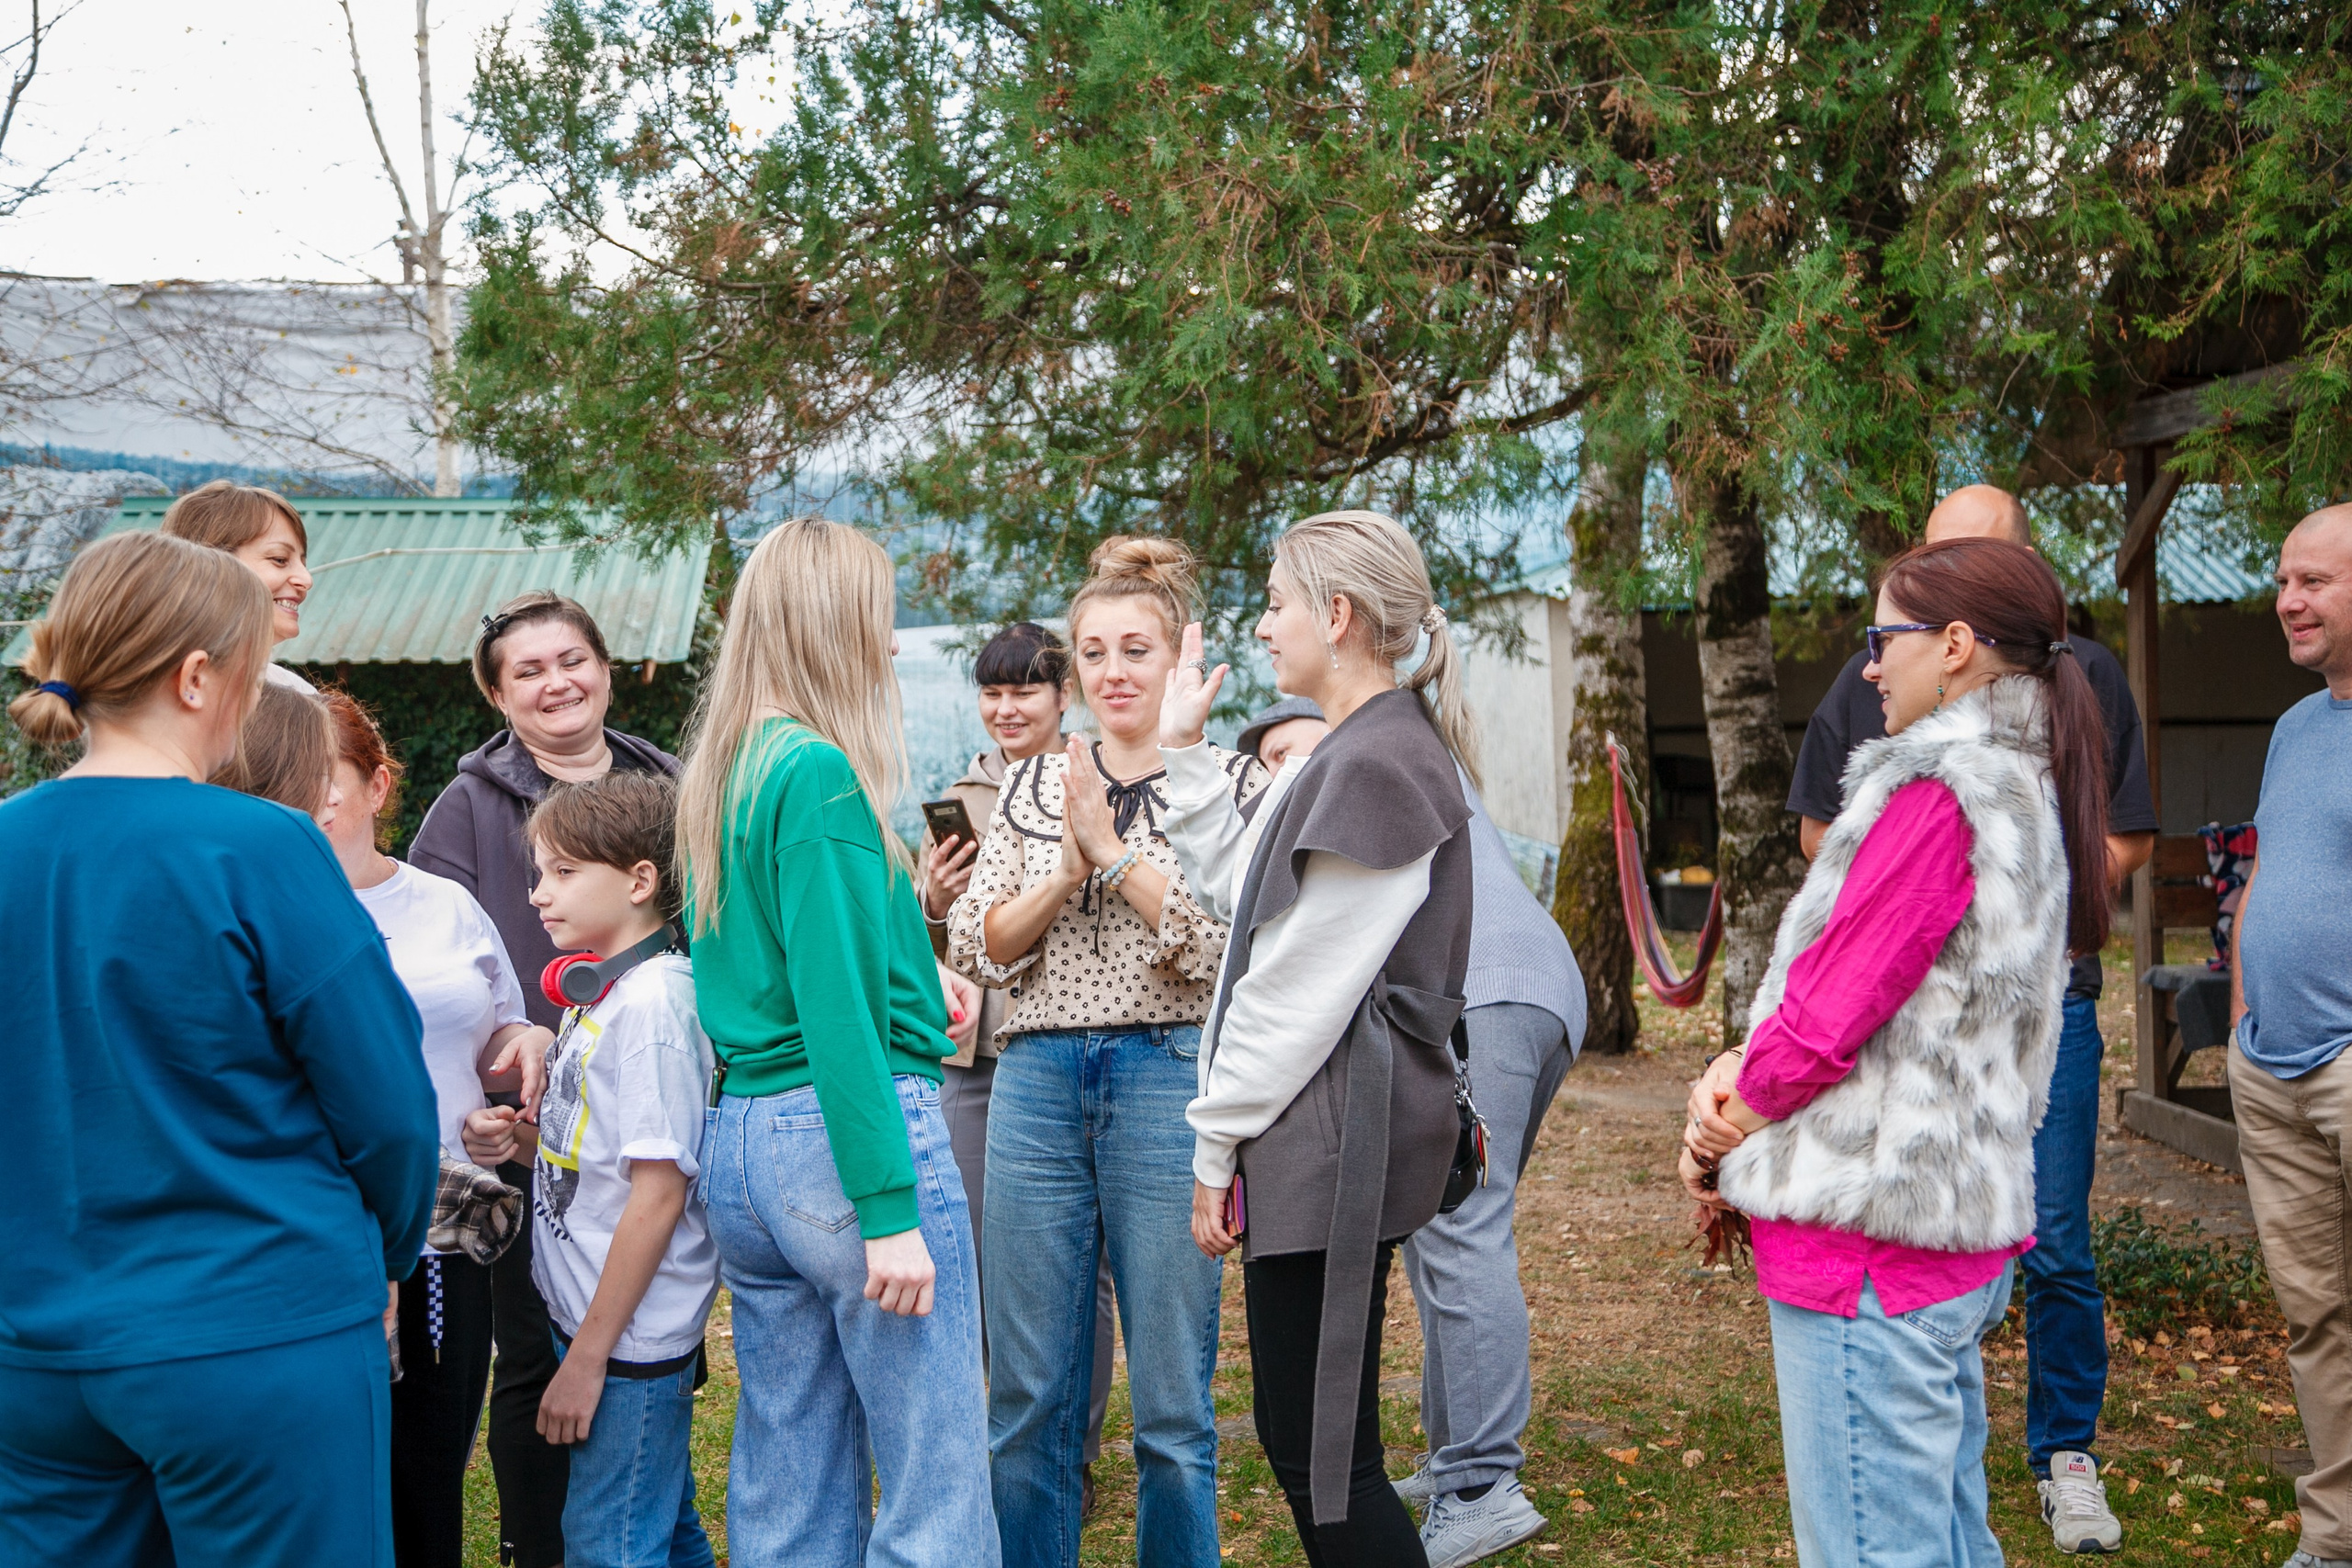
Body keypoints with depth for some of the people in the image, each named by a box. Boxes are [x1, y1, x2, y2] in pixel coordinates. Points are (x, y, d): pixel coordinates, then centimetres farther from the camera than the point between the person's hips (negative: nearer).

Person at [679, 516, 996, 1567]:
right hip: (849, 1129, -9)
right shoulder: (820, 773, -12)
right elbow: (836, 1004, -17)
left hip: (736, 1137, 9)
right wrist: (888, 1210, -18)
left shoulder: (716, 776, 14)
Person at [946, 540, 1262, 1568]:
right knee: (1026, 1398, 8)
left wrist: (1113, 850, -12)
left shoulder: (1230, 784, 2)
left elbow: (1227, 951, -11)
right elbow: (975, 949, 5)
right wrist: (1066, 872, -10)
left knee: (1172, 1407, 3)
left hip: (1169, 1082, -3)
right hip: (1037, 1086, 3)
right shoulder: (1033, 787, 13)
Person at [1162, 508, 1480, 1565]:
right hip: (1310, 1139, 11)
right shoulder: (1361, 749, 17)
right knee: (1299, 1438, 15)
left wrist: (1218, 1142, -11)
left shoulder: (1379, 765, -17)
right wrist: (1185, 752, 20)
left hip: (1340, 1131, -11)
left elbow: (1303, 987, -17)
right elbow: (1240, 893, 21)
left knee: (1321, 1456, -6)